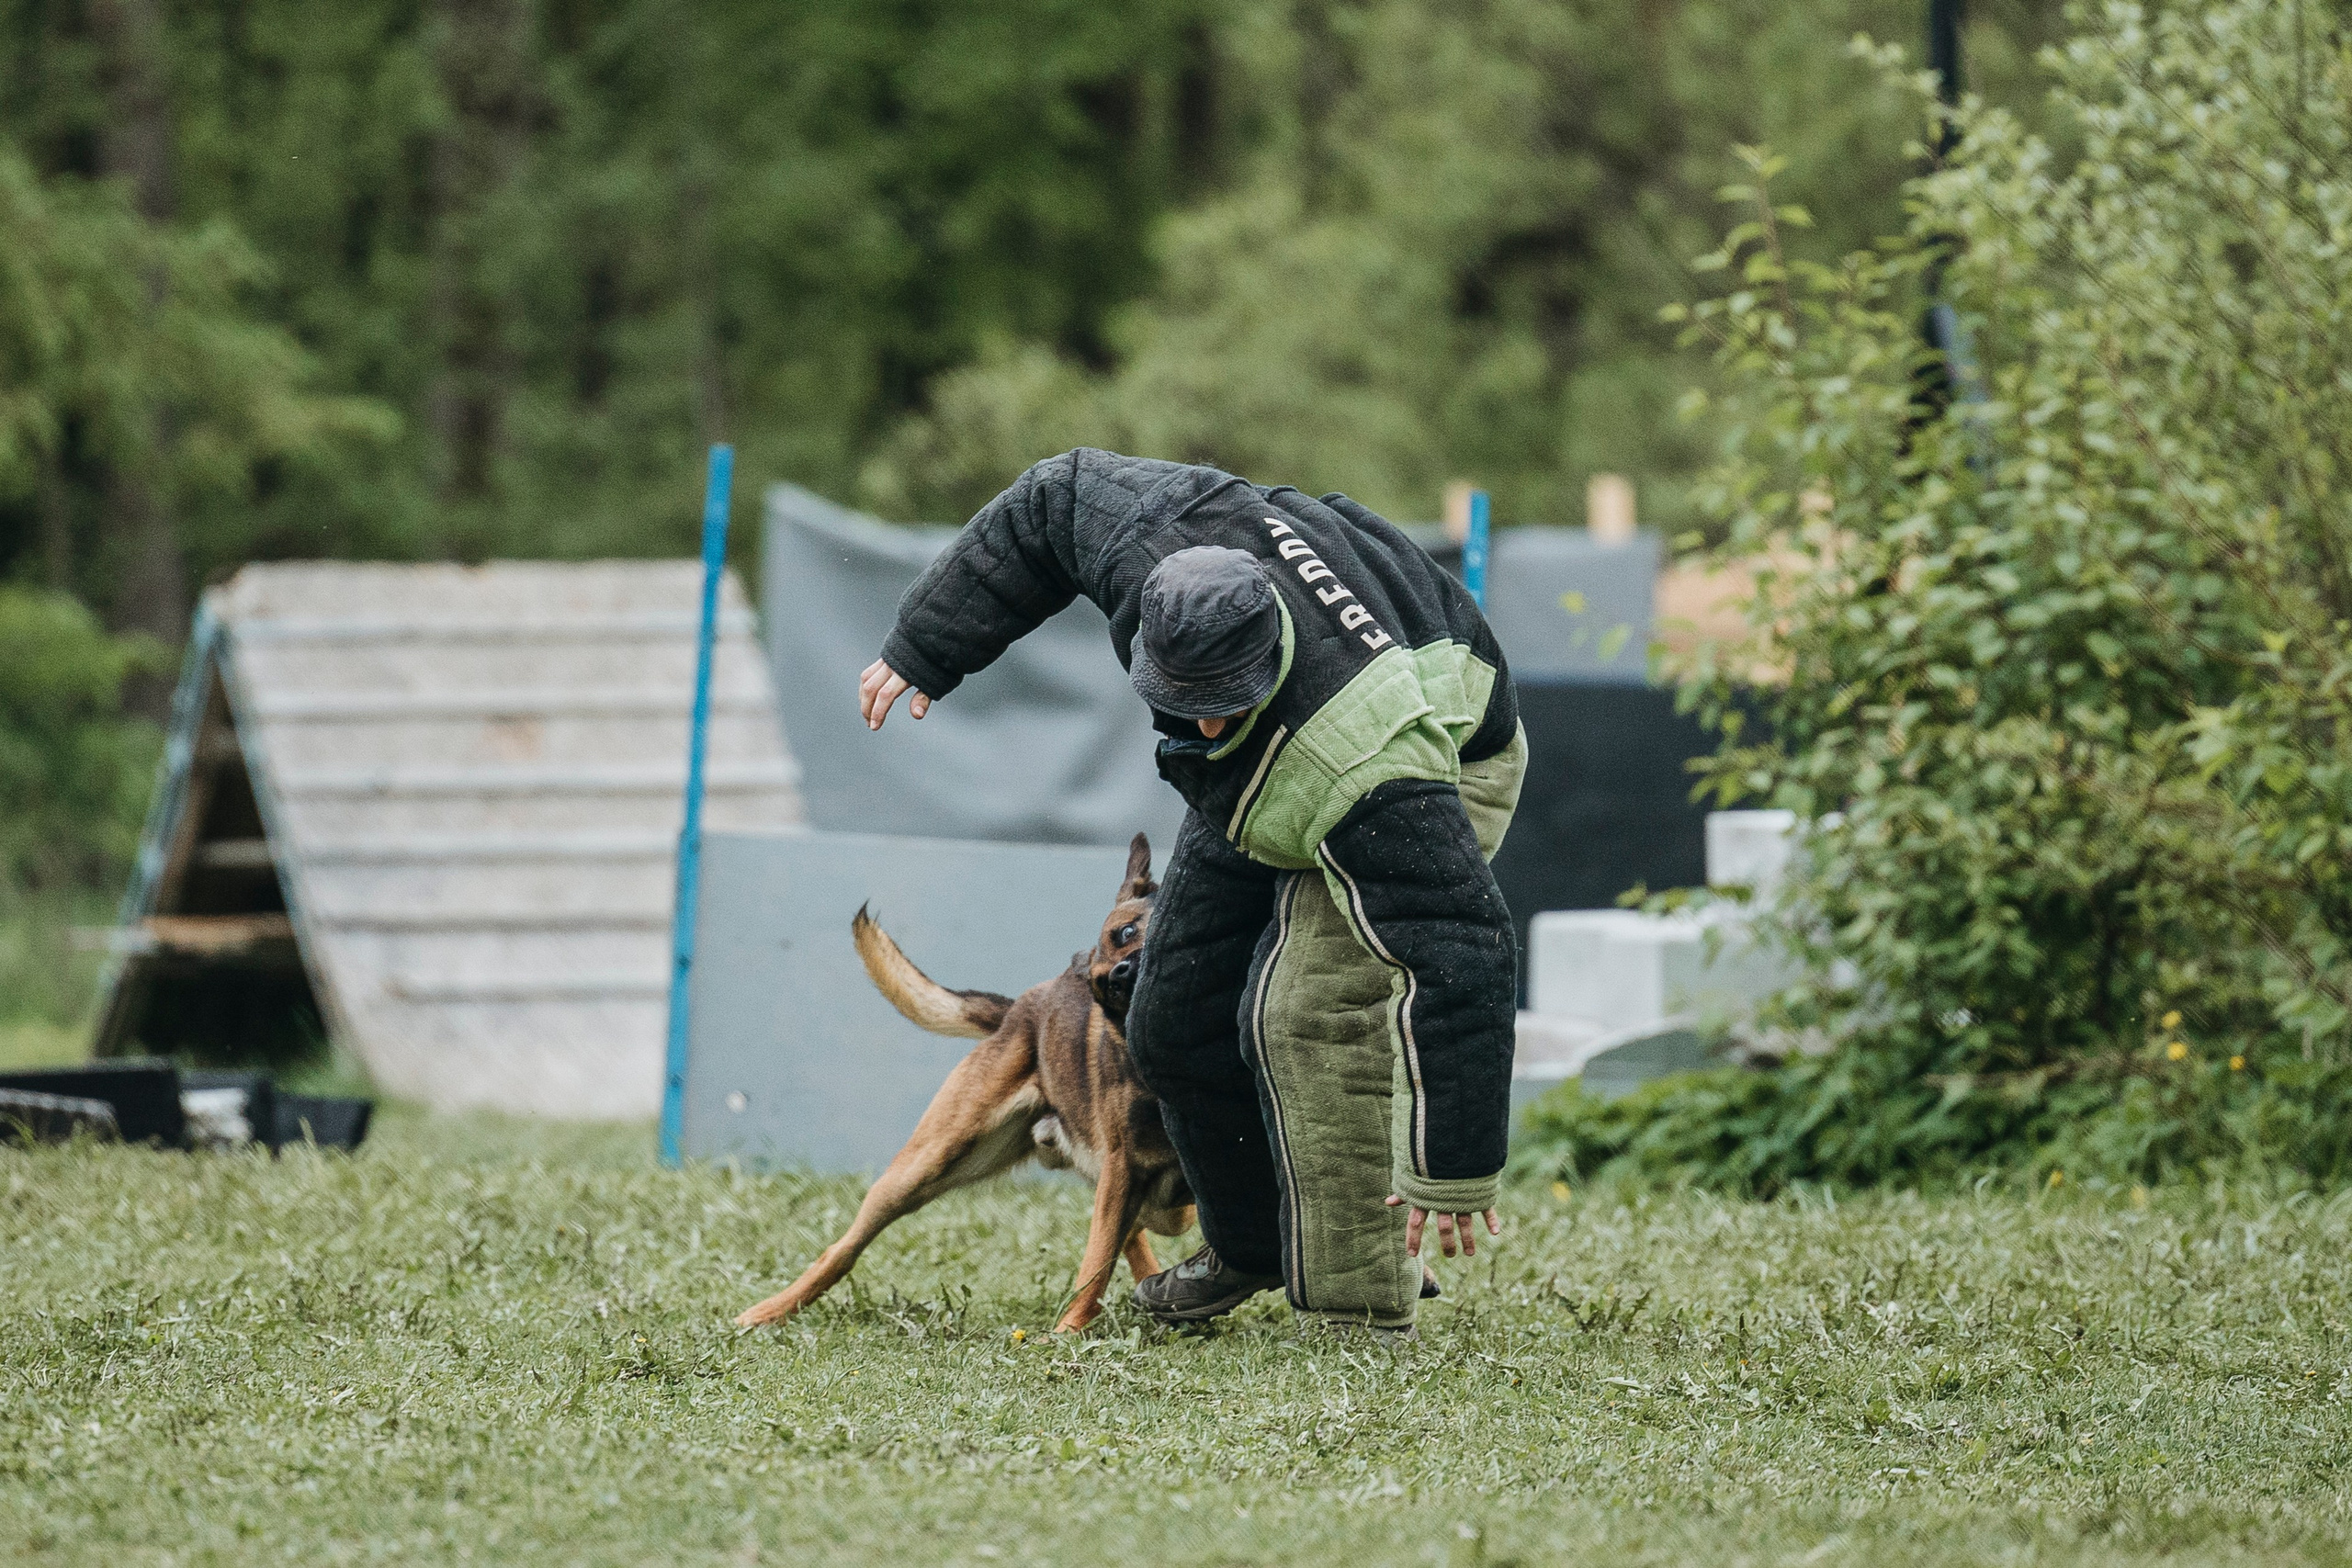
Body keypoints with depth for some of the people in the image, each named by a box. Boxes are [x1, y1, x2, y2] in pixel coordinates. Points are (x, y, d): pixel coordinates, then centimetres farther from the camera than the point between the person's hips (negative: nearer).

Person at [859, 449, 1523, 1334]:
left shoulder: (1371, 771, -48)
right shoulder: (1156, 536, -35)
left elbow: (1454, 960, -45)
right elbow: (1049, 505, -12)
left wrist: (1452, 1165, -42)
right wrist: (922, 649, -8)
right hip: (1258, 777, 7)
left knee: (1315, 1011, -26)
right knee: (1177, 1024, 7)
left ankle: (1357, 1313, -16)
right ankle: (1251, 1249, 30)